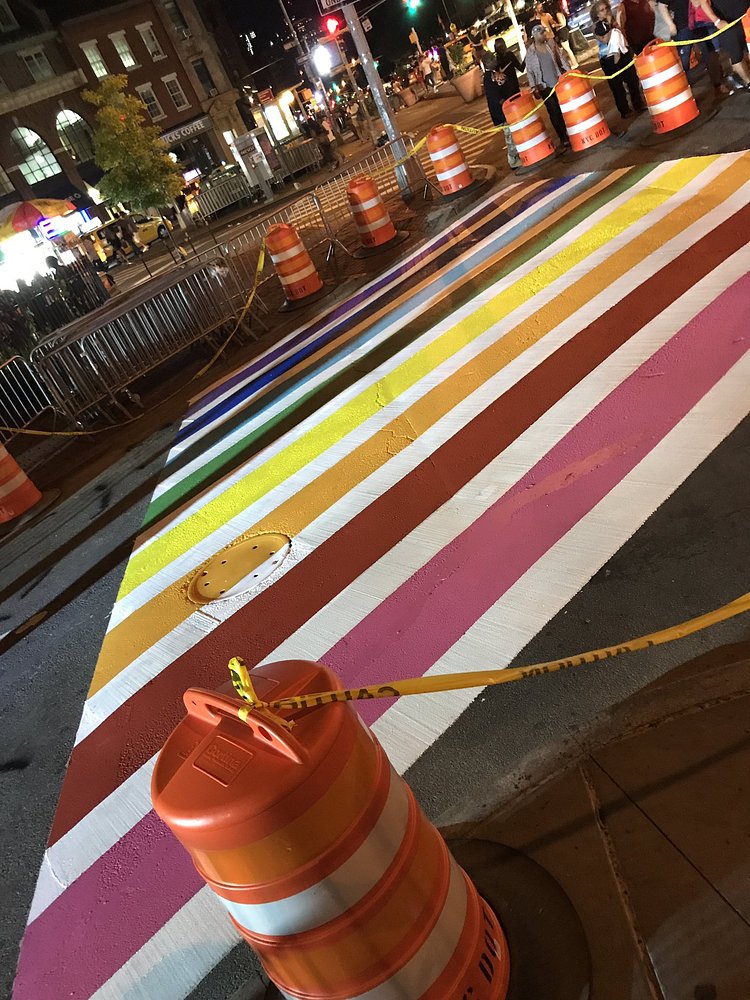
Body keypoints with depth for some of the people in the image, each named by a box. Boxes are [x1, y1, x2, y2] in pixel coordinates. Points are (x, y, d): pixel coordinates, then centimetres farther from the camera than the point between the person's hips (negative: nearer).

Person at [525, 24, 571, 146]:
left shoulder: (551, 44, 3)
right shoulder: (530, 52, -4)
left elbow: (562, 59, 6)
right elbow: (529, 71, -2)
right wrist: (534, 87, -9)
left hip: (560, 82, 2)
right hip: (545, 87, -2)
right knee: (554, 113, 0)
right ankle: (563, 138, 9)